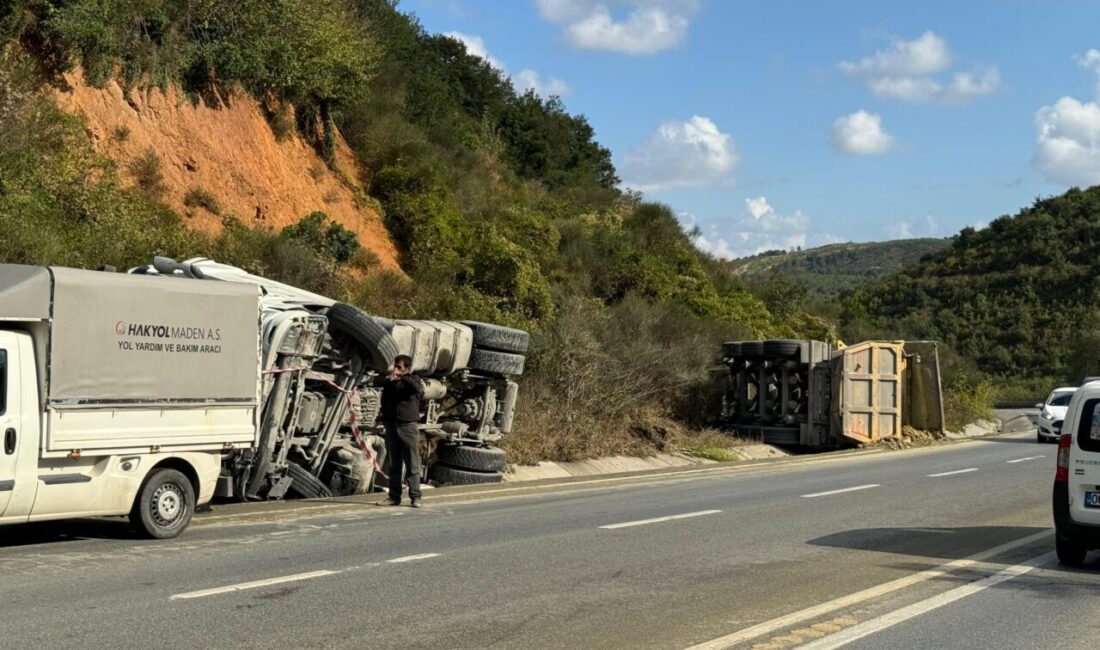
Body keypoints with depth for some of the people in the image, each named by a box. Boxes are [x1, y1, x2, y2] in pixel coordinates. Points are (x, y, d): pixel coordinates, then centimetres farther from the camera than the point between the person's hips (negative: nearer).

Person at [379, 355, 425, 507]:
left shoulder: (414, 381, 2)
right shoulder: (389, 383, 13)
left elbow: (418, 387, -21)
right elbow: (384, 402, 19)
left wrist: (402, 377, -26)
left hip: (409, 427, -4)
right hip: (391, 427, 4)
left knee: (412, 465, -5)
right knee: (393, 465, 6)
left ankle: (415, 497, -4)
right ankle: (394, 496, 11)